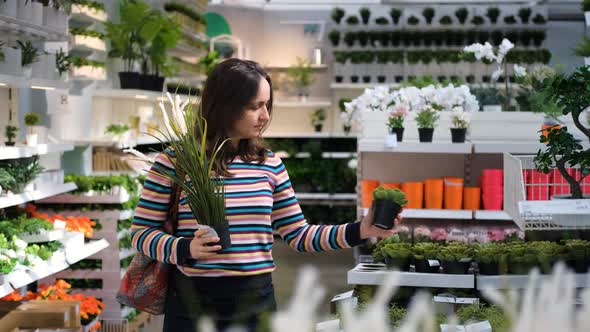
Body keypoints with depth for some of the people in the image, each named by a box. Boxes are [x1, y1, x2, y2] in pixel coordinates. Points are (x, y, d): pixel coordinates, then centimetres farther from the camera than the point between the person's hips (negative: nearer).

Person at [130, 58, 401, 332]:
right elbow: (142, 232, -3)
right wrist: (186, 249, -21)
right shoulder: (175, 160, -6)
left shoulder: (269, 164, 6)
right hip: (195, 301, -4)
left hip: (257, 299, 4)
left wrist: (359, 231, -1)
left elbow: (298, 234, 9)